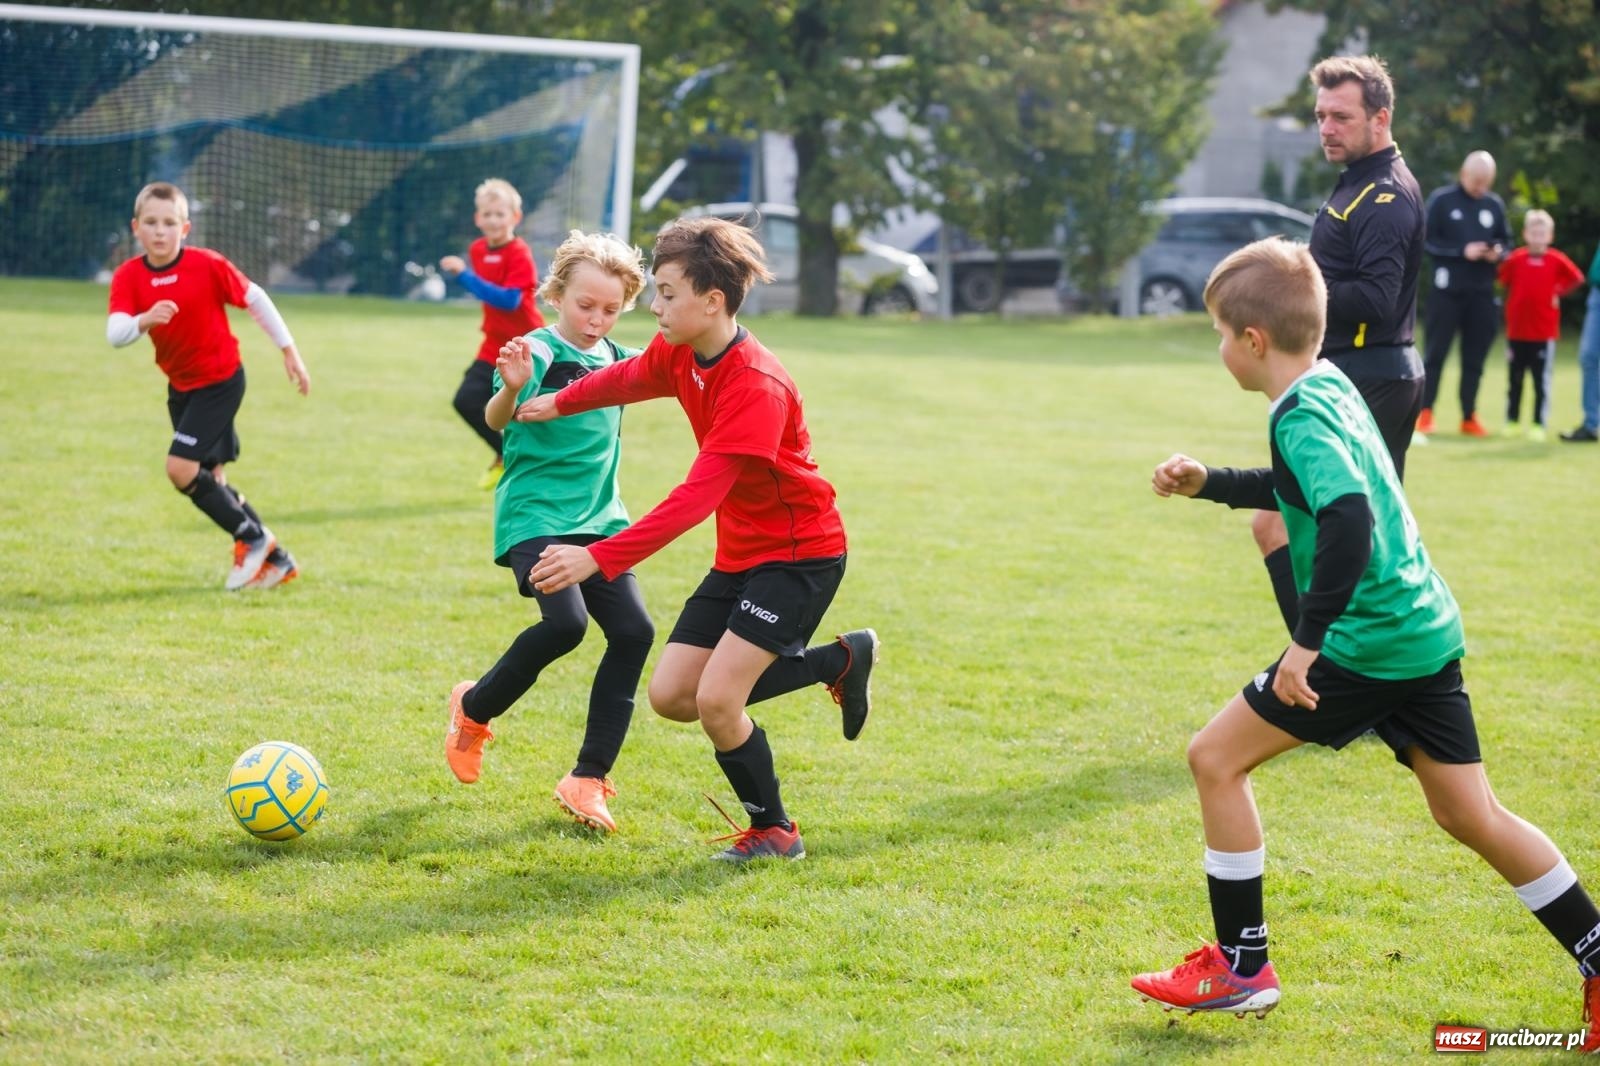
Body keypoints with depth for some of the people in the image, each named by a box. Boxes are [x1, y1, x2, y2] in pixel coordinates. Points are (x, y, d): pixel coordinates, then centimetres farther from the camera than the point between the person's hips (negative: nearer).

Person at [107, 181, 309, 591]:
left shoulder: (208, 265, -18)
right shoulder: (128, 277, -10)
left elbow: (255, 299, -6)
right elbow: (115, 334, -23)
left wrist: (289, 350, -2)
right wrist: (144, 320, -44)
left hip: (221, 381, -6)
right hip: (180, 386, 6)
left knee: (181, 469, -17)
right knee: (208, 479, 10)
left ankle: (253, 539, 1)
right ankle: (275, 560, 22)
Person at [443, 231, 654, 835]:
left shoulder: (617, 360, 10)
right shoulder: (538, 352, -11)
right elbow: (496, 420, -26)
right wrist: (511, 390, -44)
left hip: (598, 520, 7)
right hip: (534, 515, -7)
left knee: (634, 631, -9)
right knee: (565, 622, -26)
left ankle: (588, 781, 1)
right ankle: (474, 709, 4)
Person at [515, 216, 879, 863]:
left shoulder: (756, 386, -29)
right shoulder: (678, 355, -3)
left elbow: (698, 496, -36)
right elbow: (626, 378, 23)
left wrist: (600, 558, -41)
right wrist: (559, 404, 39)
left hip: (799, 552, -9)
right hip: (739, 554, 9)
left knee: (715, 699, -18)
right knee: (670, 696, 2)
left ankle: (773, 831, 6)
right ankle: (841, 660, 17)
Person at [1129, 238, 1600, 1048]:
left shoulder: (1301, 416, -17)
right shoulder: (1331, 387, 12)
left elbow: (1349, 519, -33)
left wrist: (1308, 639, -31)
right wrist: (1209, 483, 27)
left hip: (1365, 640, -9)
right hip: (1427, 629, 9)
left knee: (1215, 757, 2)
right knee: (1470, 815, 15)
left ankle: (1240, 967, 9)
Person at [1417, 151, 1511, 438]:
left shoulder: (1495, 204, 7)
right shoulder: (1441, 199, -4)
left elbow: (1506, 241, 16)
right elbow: (1427, 241, -7)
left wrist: (1498, 252, -7)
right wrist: (1463, 251, -16)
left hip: (1482, 293, 3)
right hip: (1447, 290, -3)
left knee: (1475, 357, 7)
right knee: (1436, 352, 0)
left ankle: (1469, 417, 15)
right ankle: (1425, 413, 9)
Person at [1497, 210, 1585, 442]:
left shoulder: (1556, 260, -4)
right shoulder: (1515, 259, -2)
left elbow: (1576, 277, 3)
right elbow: (1503, 278, 11)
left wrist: (1558, 293, 0)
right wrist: (1517, 298, 6)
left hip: (1544, 333, -2)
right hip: (1517, 331, 2)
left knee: (1542, 382, -1)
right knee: (1514, 380, 10)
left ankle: (1538, 424, 4)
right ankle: (1512, 421, 20)